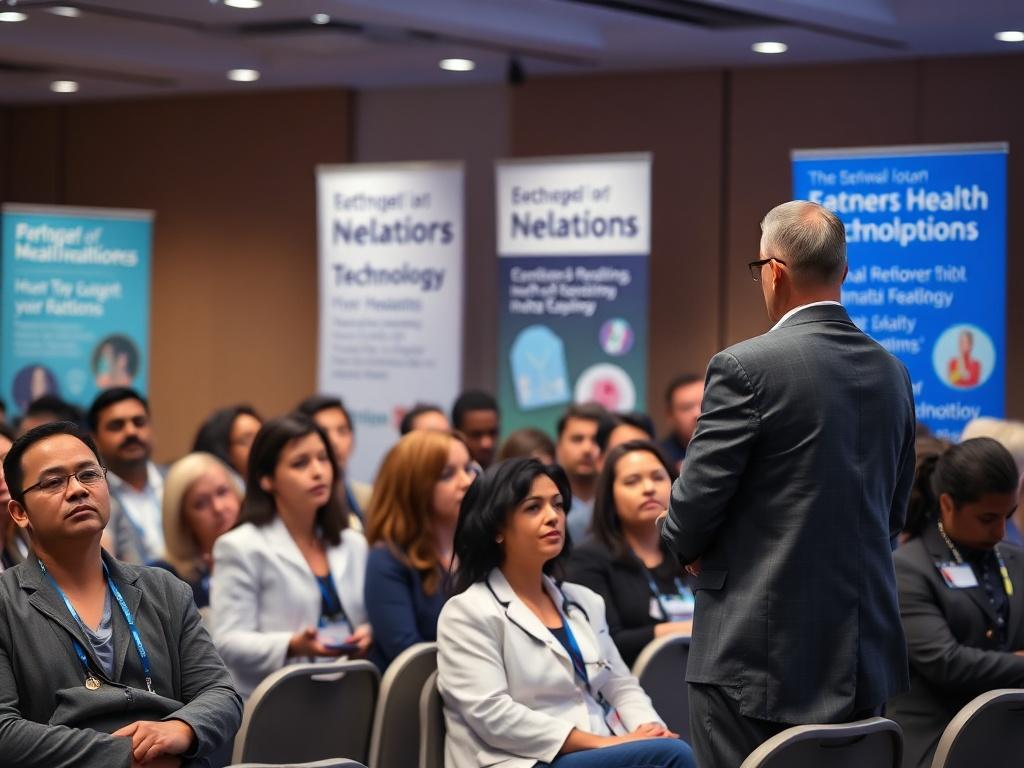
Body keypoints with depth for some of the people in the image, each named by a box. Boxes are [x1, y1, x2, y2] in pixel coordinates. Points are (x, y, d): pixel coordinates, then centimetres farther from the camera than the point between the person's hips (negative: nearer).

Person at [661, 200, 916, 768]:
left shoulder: (746, 367, -13)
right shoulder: (892, 374, 8)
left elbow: (695, 501, -10)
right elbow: (894, 512, 15)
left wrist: (688, 548, 11)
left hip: (759, 654, -6)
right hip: (865, 656, 7)